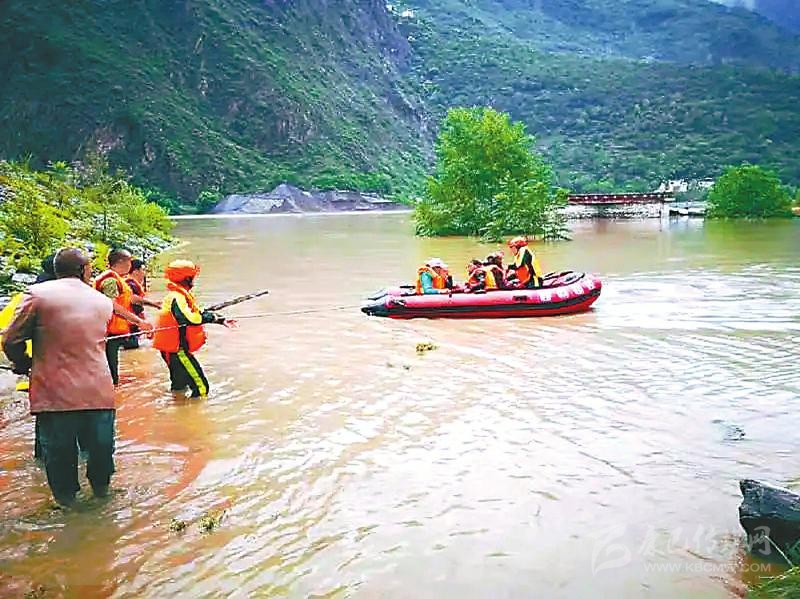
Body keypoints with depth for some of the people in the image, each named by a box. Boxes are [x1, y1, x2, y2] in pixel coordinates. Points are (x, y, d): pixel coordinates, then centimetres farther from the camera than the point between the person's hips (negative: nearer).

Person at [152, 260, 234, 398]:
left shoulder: (182, 295, 13)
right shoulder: (176, 298, -20)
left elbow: (198, 314, 17)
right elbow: (189, 318, -34)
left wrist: (221, 320, 11)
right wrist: (211, 316, -20)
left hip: (173, 348, 11)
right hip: (175, 349, -11)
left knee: (179, 385, 25)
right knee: (201, 387, -13)